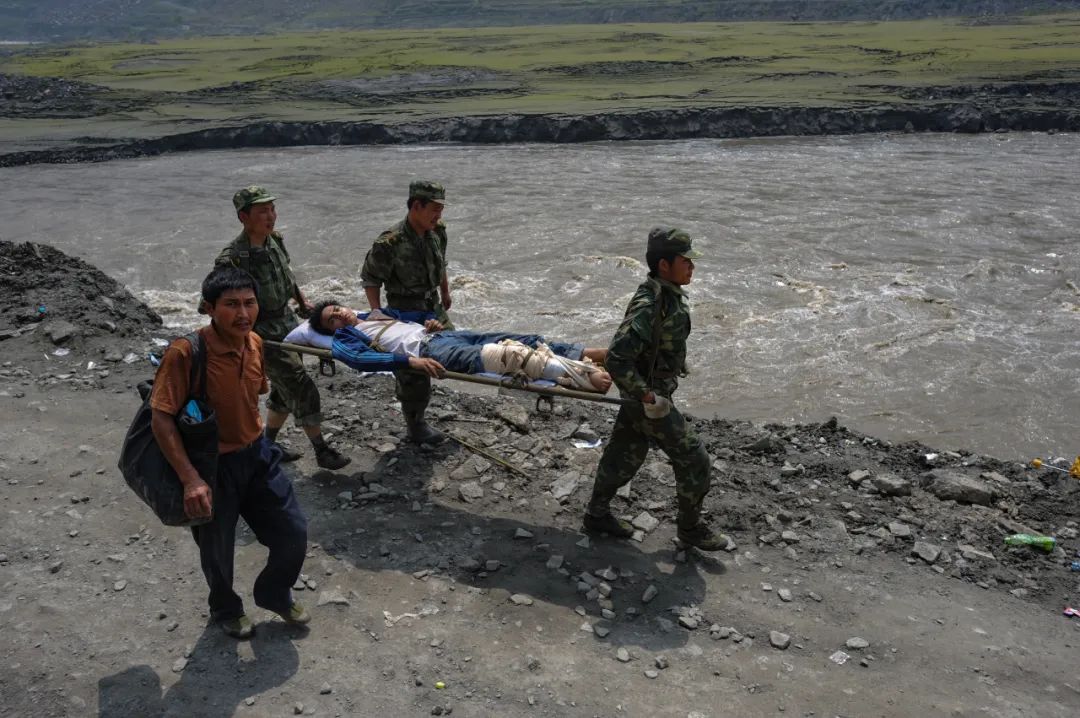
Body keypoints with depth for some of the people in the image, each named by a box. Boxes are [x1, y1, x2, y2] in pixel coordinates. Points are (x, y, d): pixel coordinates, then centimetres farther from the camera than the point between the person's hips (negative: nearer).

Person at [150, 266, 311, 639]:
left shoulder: (254, 343, -6)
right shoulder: (186, 352, -26)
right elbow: (161, 419, -24)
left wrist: (253, 436, 14)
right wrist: (191, 479, -30)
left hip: (257, 455, 5)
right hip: (212, 466, -5)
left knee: (294, 533, 10)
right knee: (217, 550, 14)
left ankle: (275, 594, 40)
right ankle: (226, 609, 46)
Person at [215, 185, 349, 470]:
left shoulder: (276, 241, 0)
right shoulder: (232, 259, -24)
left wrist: (303, 302, 22)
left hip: (288, 322, 8)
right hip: (263, 334, -8)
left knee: (284, 391, 17)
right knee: (303, 389, -7)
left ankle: (268, 444, 35)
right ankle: (321, 451, 5)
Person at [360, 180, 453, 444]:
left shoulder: (437, 231, -3)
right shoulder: (391, 243, -23)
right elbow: (370, 279, -14)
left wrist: (445, 294, 22)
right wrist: (377, 314, -21)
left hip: (435, 309, 7)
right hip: (405, 314, -7)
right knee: (414, 374, 0)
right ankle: (415, 426, 19)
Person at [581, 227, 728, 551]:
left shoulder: (669, 294, 1)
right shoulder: (650, 306, -30)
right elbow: (617, 359, -33)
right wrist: (648, 397, -27)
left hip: (648, 390, 9)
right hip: (646, 397, -9)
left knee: (625, 454, 20)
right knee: (693, 458, 2)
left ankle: (597, 514, 36)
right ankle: (690, 527, 20)